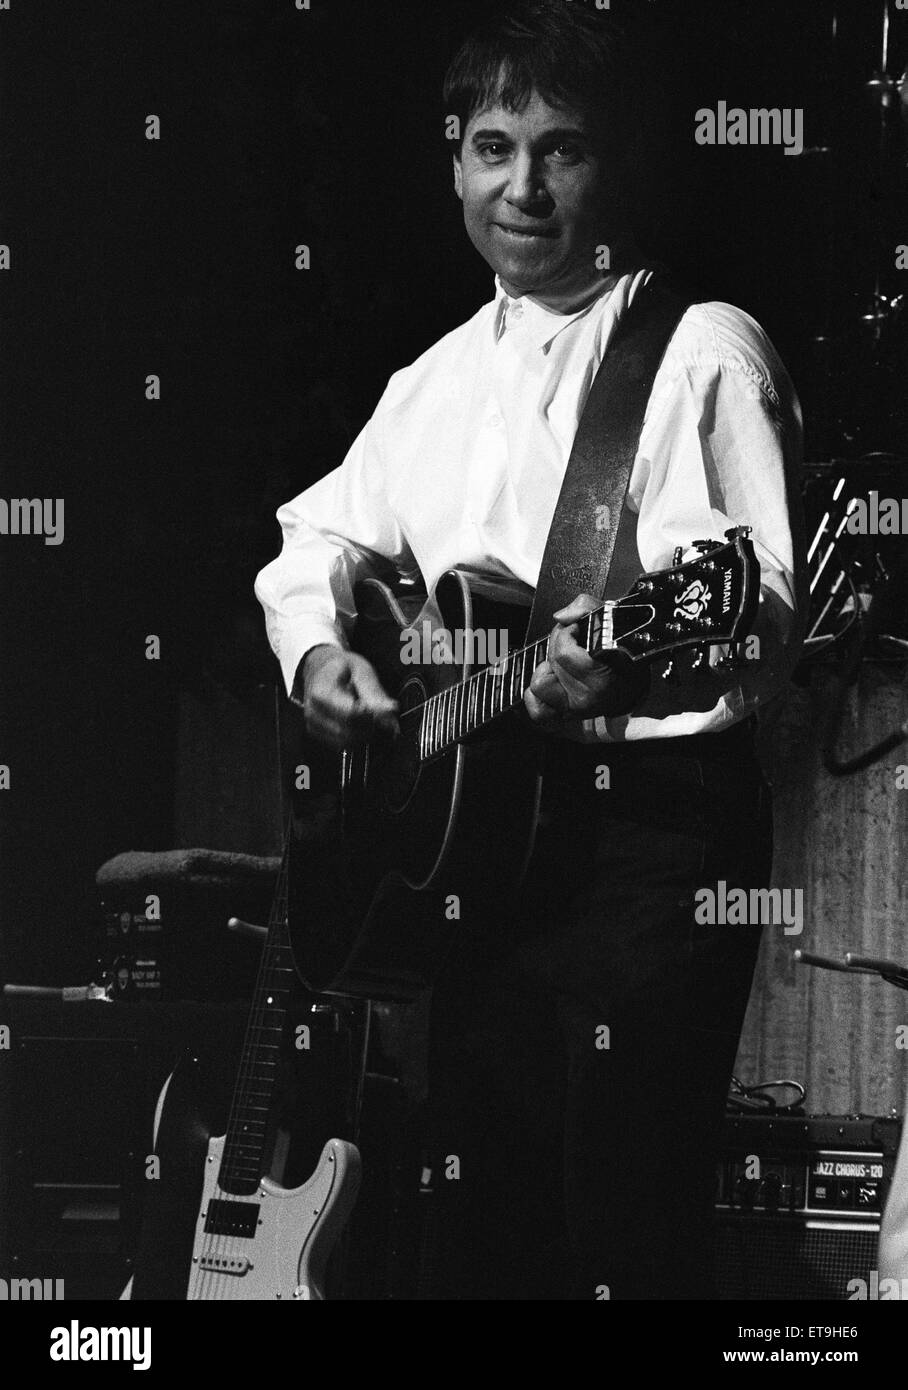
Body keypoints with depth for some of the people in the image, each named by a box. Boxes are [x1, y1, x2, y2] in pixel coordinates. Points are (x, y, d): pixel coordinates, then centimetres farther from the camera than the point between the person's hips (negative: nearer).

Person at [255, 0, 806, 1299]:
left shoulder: (702, 350, -5)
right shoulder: (438, 380, 17)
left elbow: (766, 609, -15)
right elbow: (315, 536, 28)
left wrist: (634, 664, -35)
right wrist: (318, 648, 6)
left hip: (648, 822, -7)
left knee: (627, 1241, -10)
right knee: (488, 1236, 12)